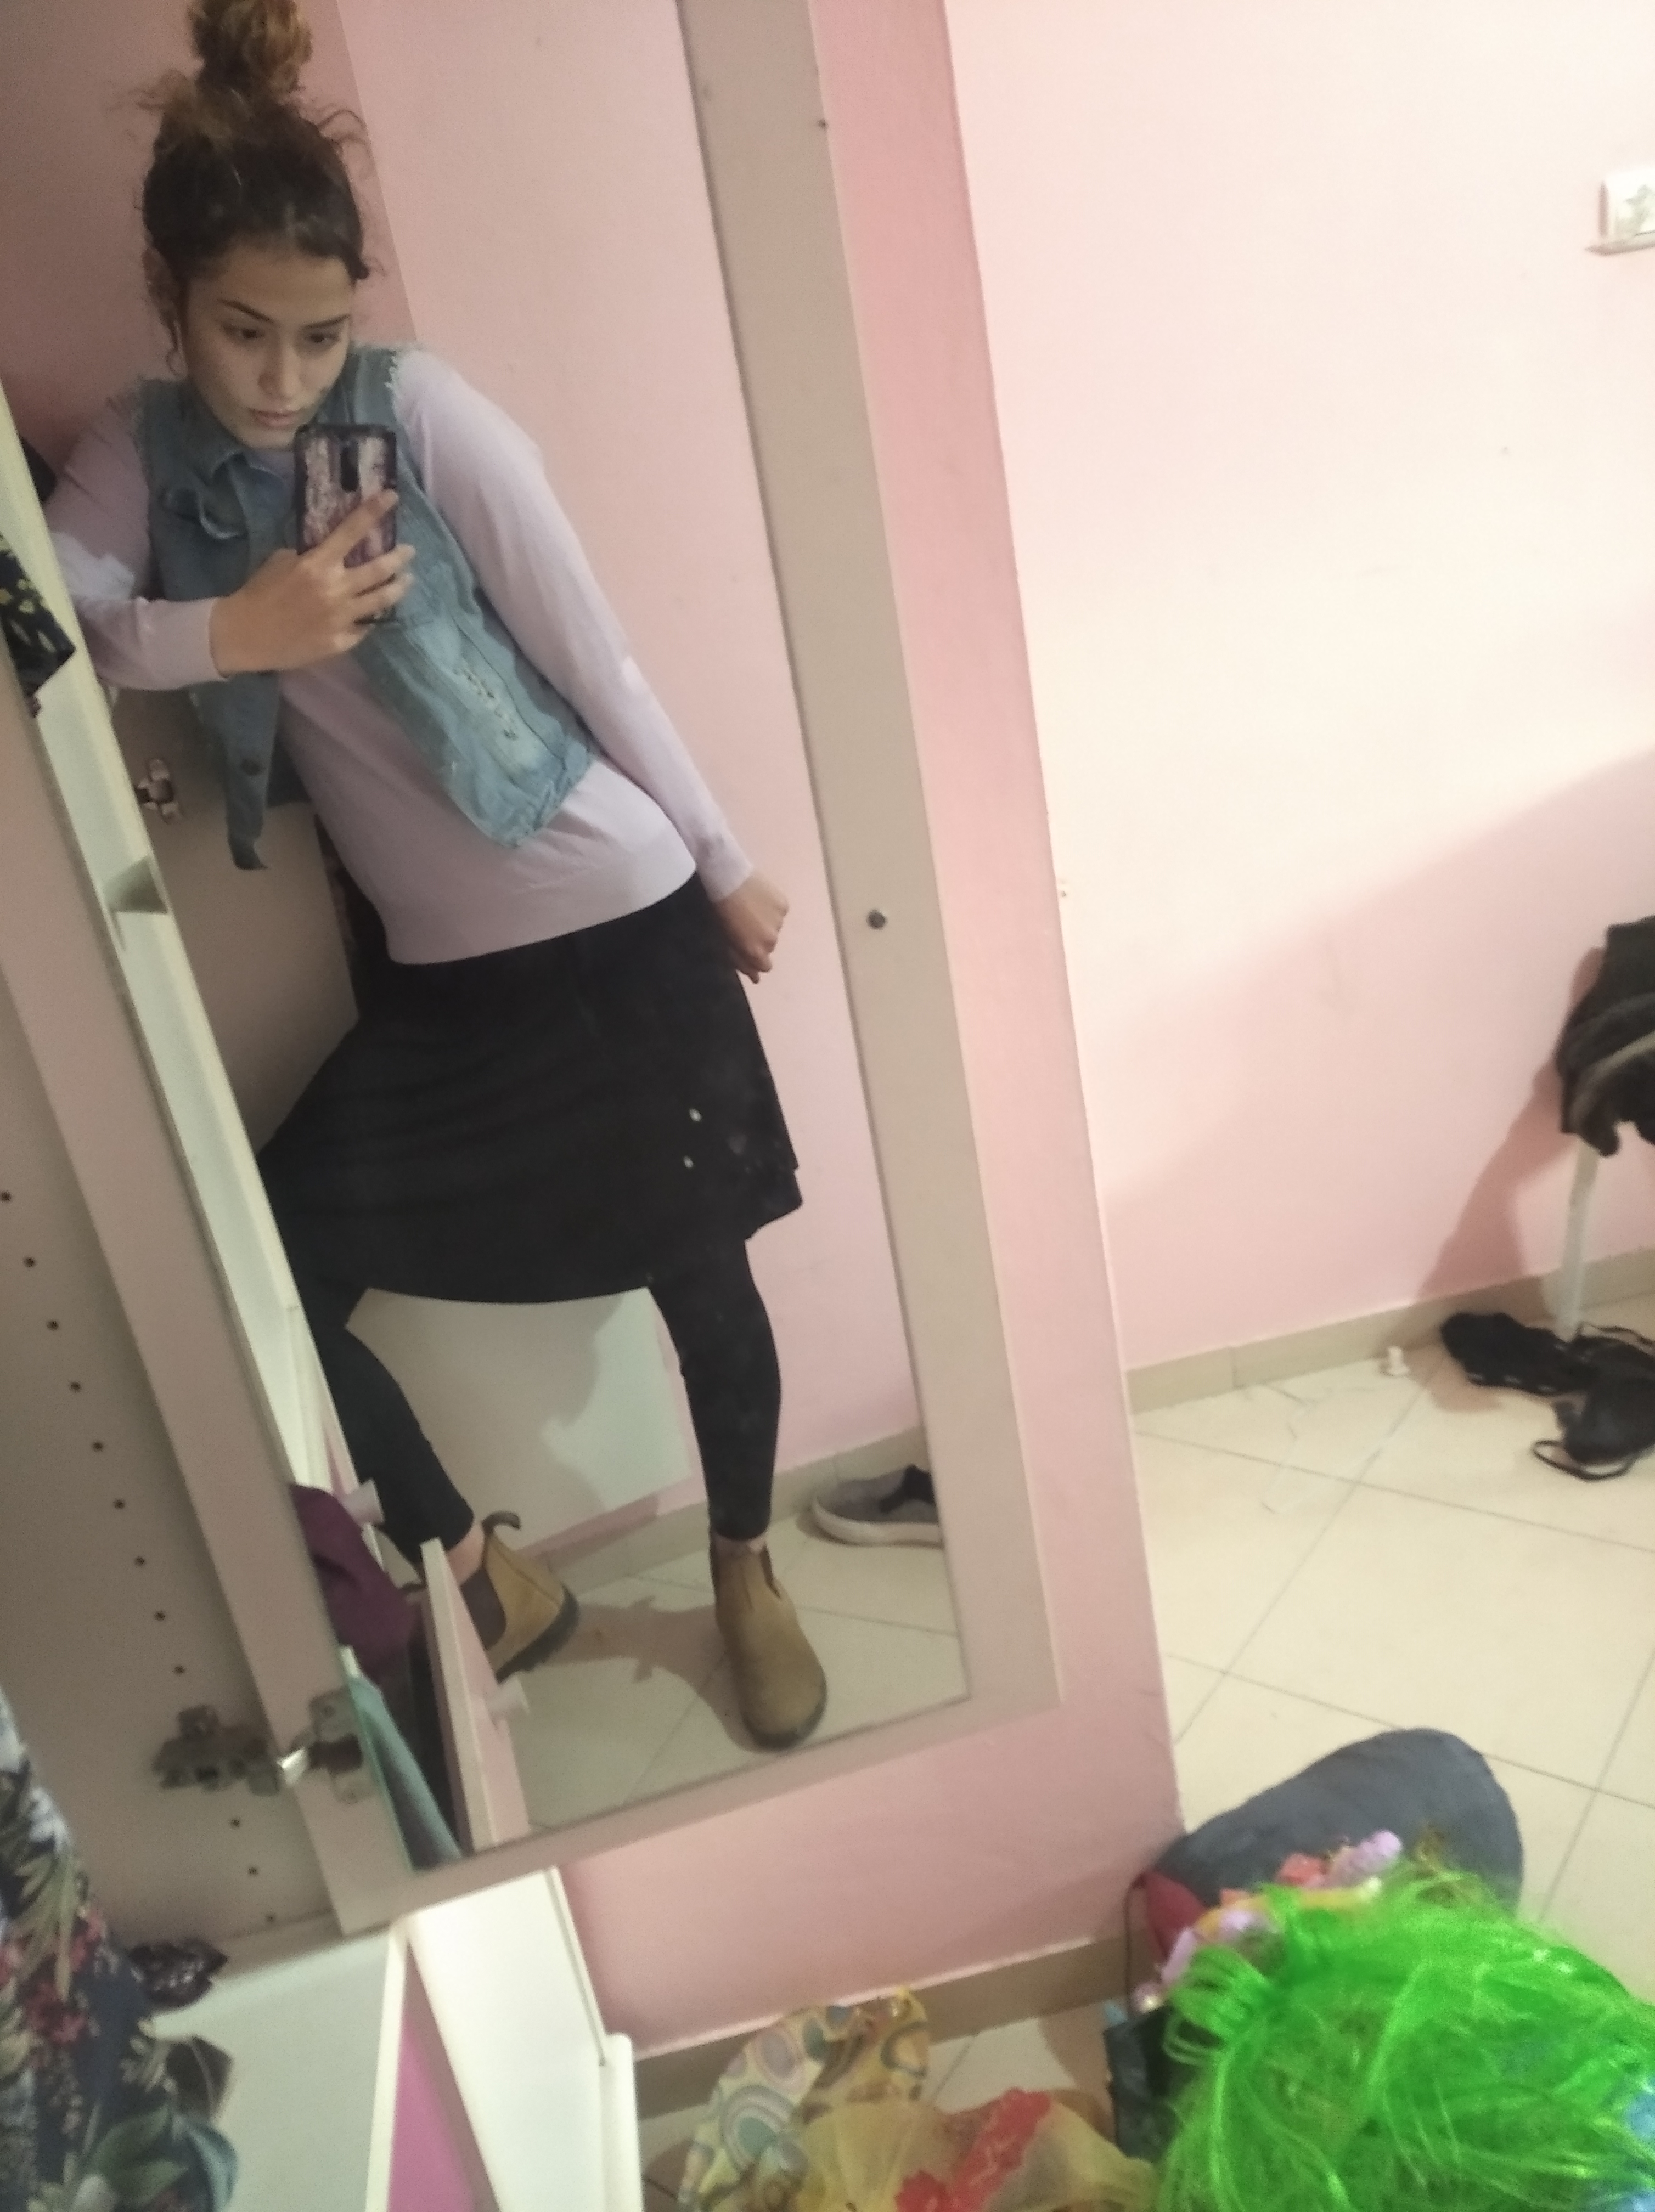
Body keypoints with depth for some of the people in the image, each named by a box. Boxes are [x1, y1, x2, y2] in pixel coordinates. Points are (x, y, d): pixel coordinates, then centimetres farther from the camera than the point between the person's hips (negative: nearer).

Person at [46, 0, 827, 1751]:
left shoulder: (426, 415, -11)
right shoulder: (142, 455, 0)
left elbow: (593, 656, -7)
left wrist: (722, 866, 0)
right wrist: (228, 632, -31)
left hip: (614, 927, -4)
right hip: (431, 970, 4)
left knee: (695, 1267, 8)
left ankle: (747, 1576, 37)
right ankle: (492, 1582, 23)